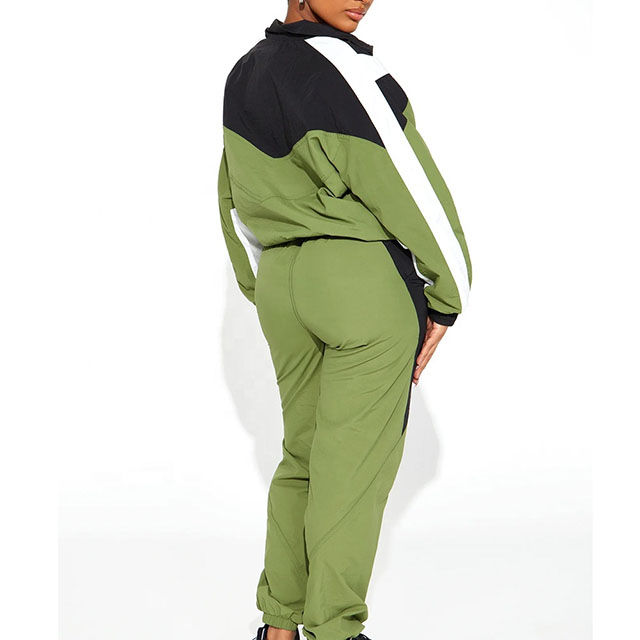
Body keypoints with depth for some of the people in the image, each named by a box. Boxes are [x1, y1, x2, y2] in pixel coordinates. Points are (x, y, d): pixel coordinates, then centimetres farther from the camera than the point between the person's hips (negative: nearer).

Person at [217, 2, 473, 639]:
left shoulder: (244, 75, 10)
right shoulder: (344, 71, -16)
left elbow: (238, 202, 16)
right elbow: (412, 189, -13)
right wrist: (446, 300, -3)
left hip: (282, 282, 8)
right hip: (367, 281, -8)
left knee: (304, 454, 17)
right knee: (356, 463, 1)